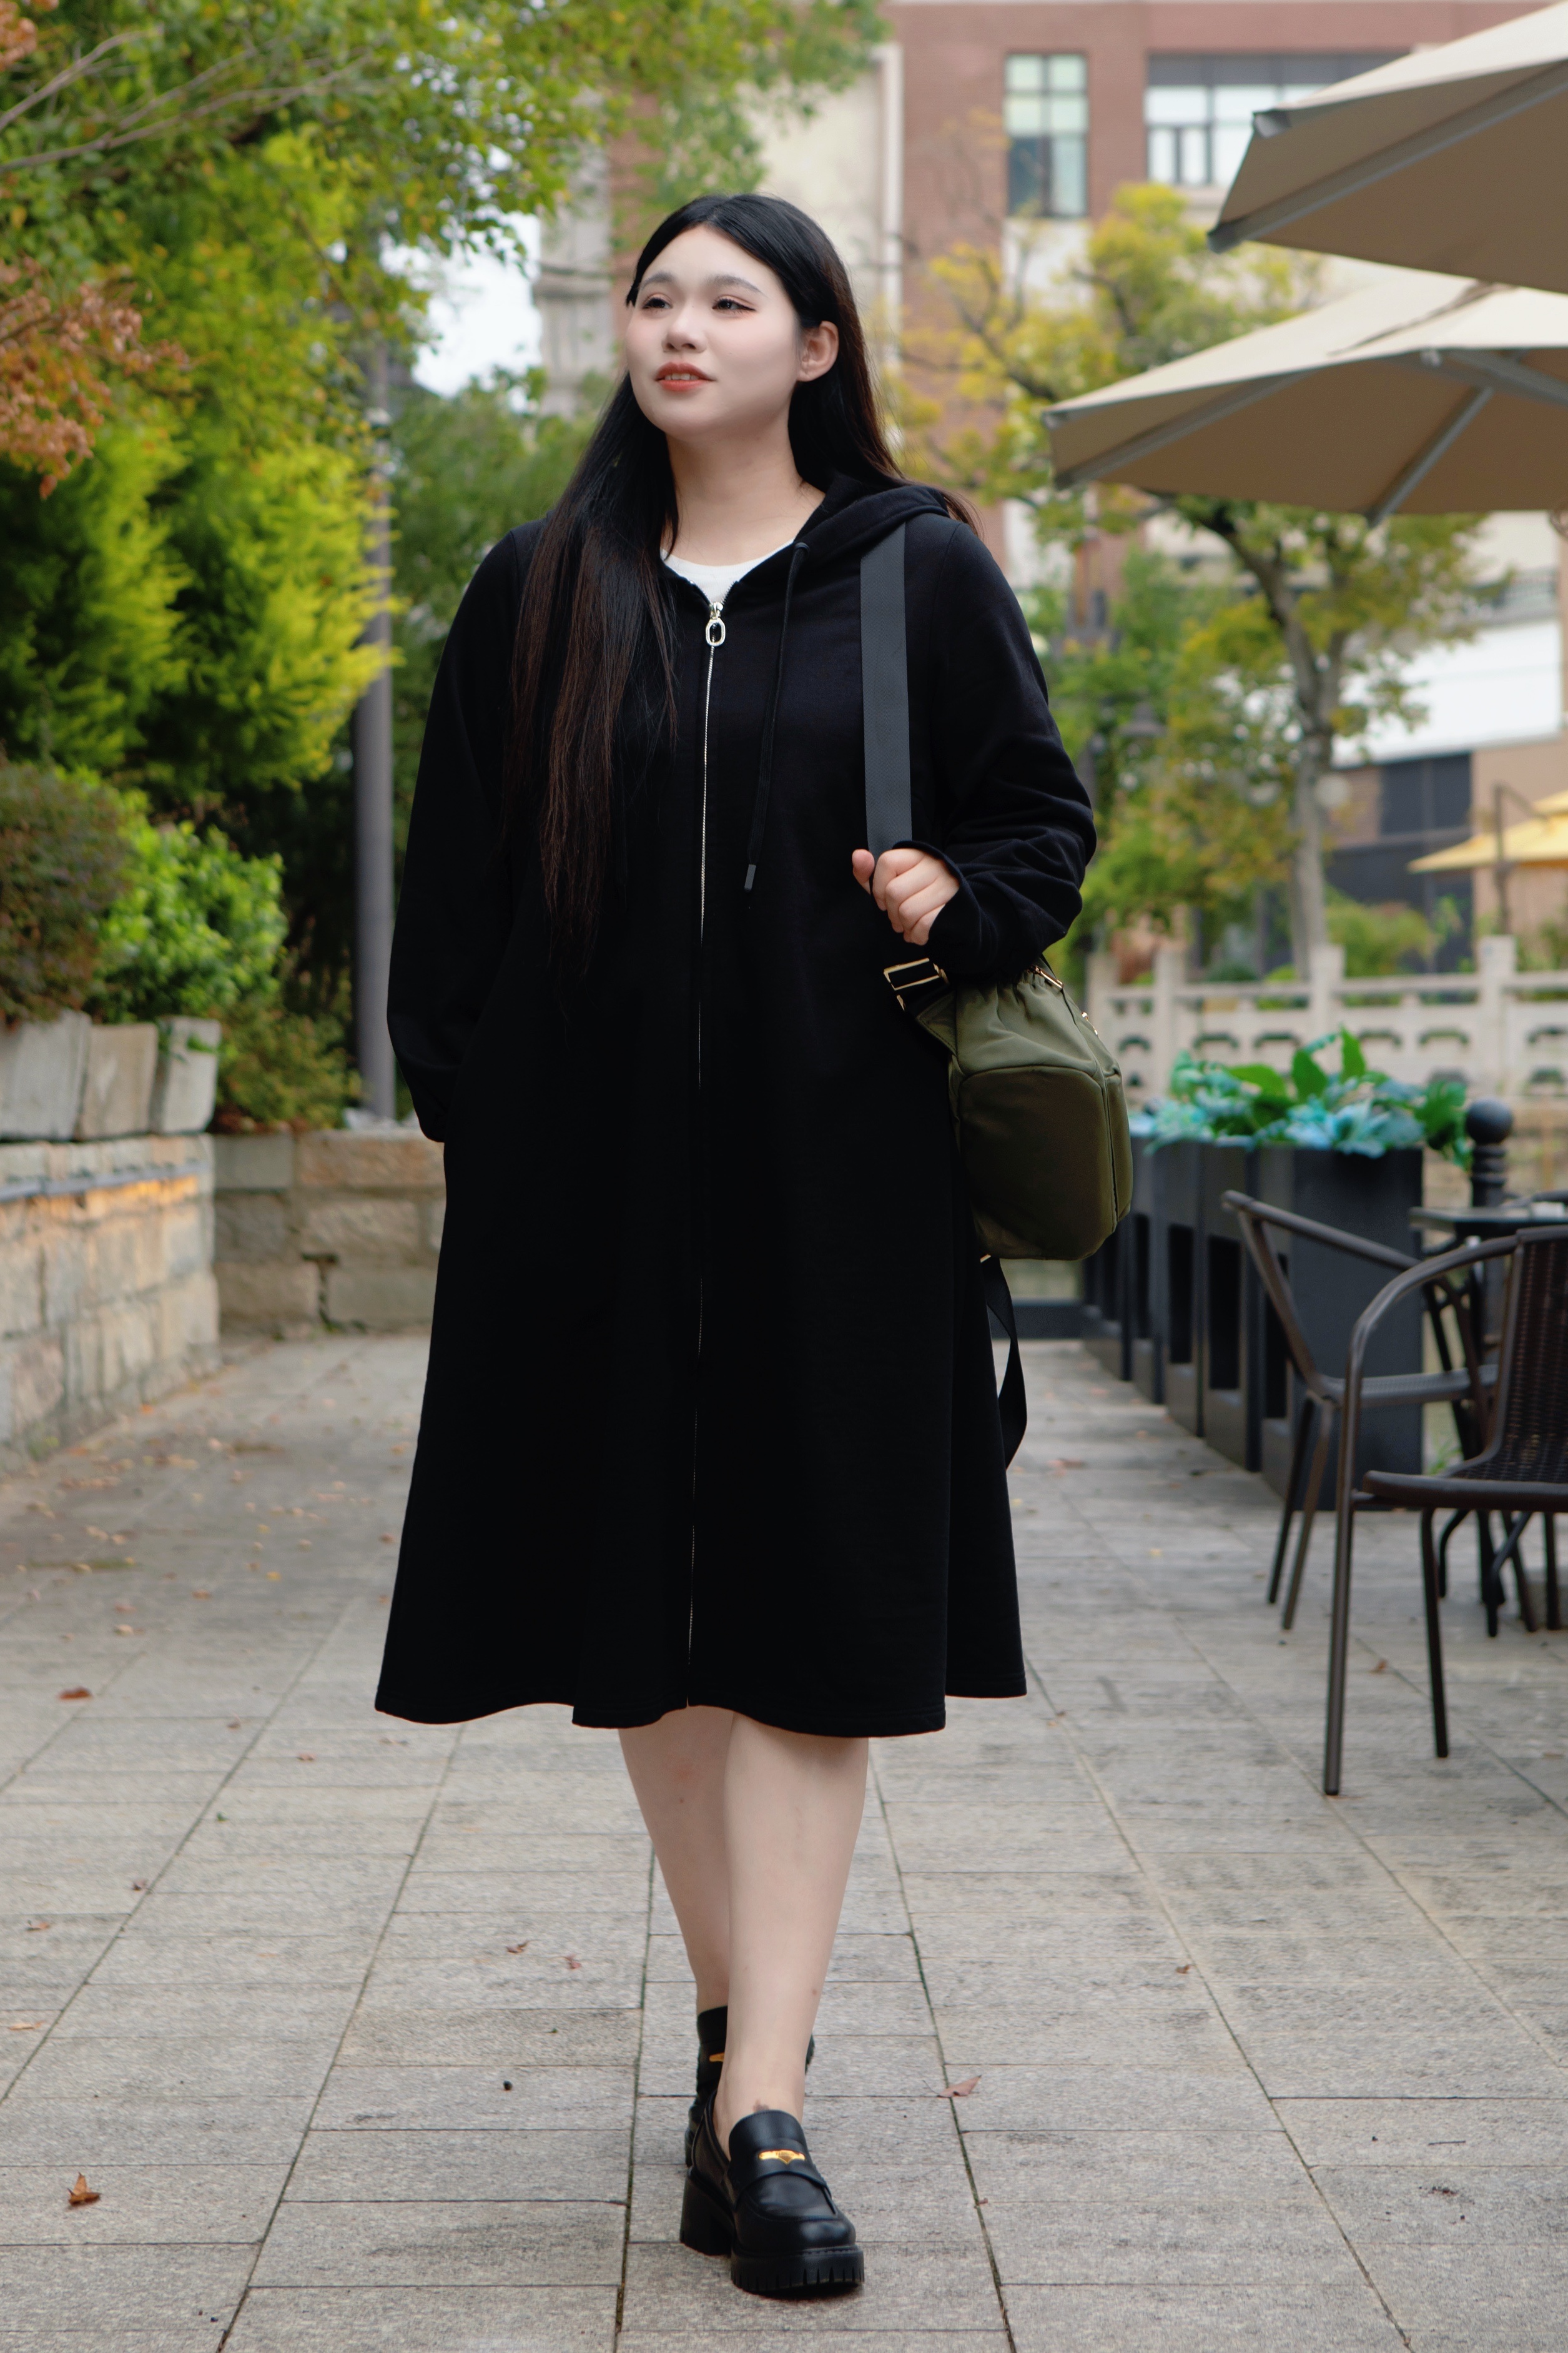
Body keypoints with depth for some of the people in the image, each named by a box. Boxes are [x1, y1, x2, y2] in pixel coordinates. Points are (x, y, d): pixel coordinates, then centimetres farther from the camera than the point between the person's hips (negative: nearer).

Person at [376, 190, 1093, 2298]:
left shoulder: (919, 575, 5)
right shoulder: (545, 592, 10)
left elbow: (1044, 813, 9)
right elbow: (456, 869, 11)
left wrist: (965, 903, -12)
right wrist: (462, 1099, 1)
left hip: (832, 1159, -2)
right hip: (598, 1169, 2)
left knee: (808, 1604, -6)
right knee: (642, 1600, 6)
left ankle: (761, 2101, -7)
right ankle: (742, 2020, 22)